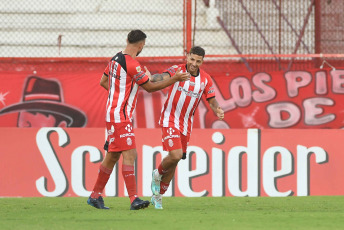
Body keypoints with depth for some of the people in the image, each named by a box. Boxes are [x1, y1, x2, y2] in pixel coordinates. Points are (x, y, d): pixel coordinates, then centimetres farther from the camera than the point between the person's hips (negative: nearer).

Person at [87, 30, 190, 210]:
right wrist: (175, 79, -4)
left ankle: (95, 196, 19)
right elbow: (150, 87, -10)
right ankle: (134, 199, -20)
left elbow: (103, 81, 22)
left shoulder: (116, 59, 10)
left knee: (112, 156, 14)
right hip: (121, 116, -10)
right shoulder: (132, 65, -17)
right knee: (129, 154, -14)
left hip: (113, 113, 10)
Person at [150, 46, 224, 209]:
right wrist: (152, 78, -53)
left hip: (186, 125, 5)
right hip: (170, 120, -5)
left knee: (174, 161, 8)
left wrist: (217, 110, -17)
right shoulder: (177, 70, -11)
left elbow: (212, 100, 5)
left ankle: (158, 196, 22)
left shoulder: (205, 79, 2)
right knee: (175, 155, -20)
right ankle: (157, 175, 12)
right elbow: (163, 77, -30)